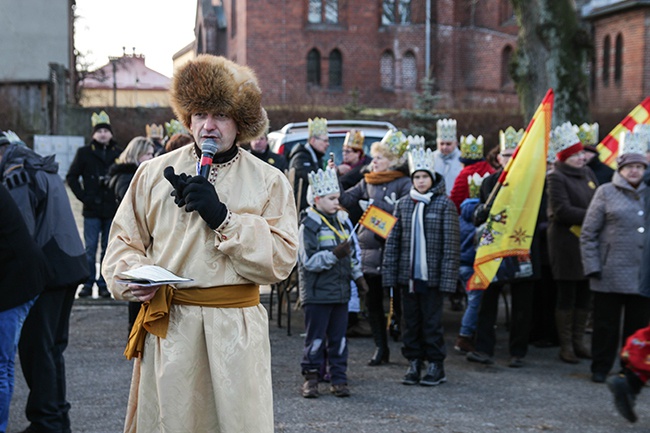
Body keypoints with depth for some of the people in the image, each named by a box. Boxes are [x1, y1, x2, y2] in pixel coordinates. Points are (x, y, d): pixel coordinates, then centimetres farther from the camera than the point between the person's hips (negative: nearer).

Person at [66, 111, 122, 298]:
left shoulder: (119, 154, 6)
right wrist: (83, 196, -3)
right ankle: (88, 284, 6)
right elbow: (71, 176, 6)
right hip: (92, 209, -1)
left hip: (112, 209, 1)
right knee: (90, 249, -1)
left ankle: (104, 285, 12)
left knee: (108, 249, 5)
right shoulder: (84, 153, 4)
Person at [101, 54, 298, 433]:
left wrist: (222, 217, -13)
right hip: (167, 325, 1)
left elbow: (281, 259, -5)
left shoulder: (269, 182, 3)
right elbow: (124, 241, 12)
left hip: (236, 329, -1)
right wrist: (131, 275, -10)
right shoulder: (155, 173, 7)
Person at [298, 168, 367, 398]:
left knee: (339, 337, 8)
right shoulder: (309, 225, -9)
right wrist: (335, 254, -25)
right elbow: (308, 261, -17)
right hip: (317, 293, -6)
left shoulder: (342, 220, 13)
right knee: (316, 337, 0)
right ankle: (311, 377, 10)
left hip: (340, 291, 6)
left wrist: (357, 275, 18)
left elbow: (351, 252, 25)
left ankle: (339, 378, 14)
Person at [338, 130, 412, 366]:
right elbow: (345, 199, 9)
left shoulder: (404, 183, -2)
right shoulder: (367, 182, 13)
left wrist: (377, 203, -18)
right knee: (373, 301, 8)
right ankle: (381, 348, 17)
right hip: (369, 249, 5)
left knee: (399, 300, -2)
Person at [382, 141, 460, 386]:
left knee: (432, 322, 2)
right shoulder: (403, 204, 8)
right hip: (407, 274, 4)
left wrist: (447, 278, -11)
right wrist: (389, 274, 3)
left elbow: (451, 244, -6)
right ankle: (414, 363, 20)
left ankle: (435, 365, 14)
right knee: (411, 321, 9)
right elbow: (393, 241, 9)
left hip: (432, 276, -4)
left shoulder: (444, 204, -3)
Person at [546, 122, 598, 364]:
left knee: (584, 294, 10)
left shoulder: (587, 173, 12)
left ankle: (578, 342, 21)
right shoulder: (556, 178, -9)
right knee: (567, 295, 0)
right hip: (566, 242, -7)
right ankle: (566, 345, 9)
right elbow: (562, 211, -18)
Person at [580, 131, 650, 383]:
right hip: (611, 274, -3)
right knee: (606, 324, 4)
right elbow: (588, 233, -1)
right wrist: (592, 266, -8)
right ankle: (600, 369, 17)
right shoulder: (606, 192, 1)